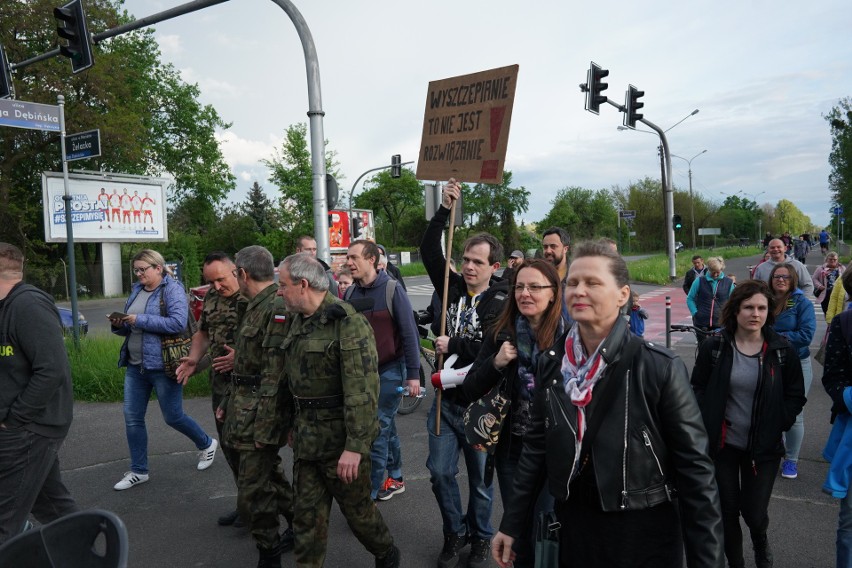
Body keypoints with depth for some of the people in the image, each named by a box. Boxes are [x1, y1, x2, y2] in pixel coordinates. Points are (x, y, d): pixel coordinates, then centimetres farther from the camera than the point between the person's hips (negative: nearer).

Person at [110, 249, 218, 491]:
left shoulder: (172, 289, -11)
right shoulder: (137, 290, 11)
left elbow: (178, 322, -25)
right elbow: (130, 329, 19)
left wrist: (140, 320, -23)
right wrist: (119, 324, -4)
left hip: (162, 366, -7)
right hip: (135, 365, 7)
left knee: (173, 416, 4)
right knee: (132, 417, 8)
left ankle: (207, 444, 30)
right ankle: (138, 471, 22)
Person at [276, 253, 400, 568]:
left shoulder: (348, 323, -19)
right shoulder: (295, 321, 7)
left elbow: (363, 391, -24)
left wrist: (356, 446, -25)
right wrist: (293, 425, 19)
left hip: (339, 438, -6)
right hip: (306, 436, 7)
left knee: (356, 506, 12)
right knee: (307, 513, 13)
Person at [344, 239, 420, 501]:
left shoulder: (392, 289, -12)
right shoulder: (350, 293, 3)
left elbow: (409, 333, -12)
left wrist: (413, 374, -13)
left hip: (389, 370, -5)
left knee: (378, 431, -4)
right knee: (387, 428, 16)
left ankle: (371, 490, 8)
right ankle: (394, 479, 31)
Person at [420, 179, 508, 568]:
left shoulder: (502, 301, -12)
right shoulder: (453, 287, 2)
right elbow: (429, 251, -3)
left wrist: (453, 346, -16)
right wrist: (445, 209, -10)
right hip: (447, 400, 4)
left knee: (480, 479, 11)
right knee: (440, 472, 10)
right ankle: (455, 534, 32)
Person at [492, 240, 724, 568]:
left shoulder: (661, 368, -16)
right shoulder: (551, 363, -3)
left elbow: (694, 469, -12)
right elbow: (536, 445, 6)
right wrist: (511, 524, 7)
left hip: (645, 533, -3)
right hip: (573, 526, 4)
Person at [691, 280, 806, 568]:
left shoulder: (784, 350, -5)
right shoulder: (714, 347, -6)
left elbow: (795, 397, 4)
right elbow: (699, 390, 1)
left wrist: (777, 426, -6)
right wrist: (708, 426, -7)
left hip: (764, 447, 0)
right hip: (722, 444, 0)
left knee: (754, 512, 3)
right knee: (727, 511, 9)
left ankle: (761, 542, 41)